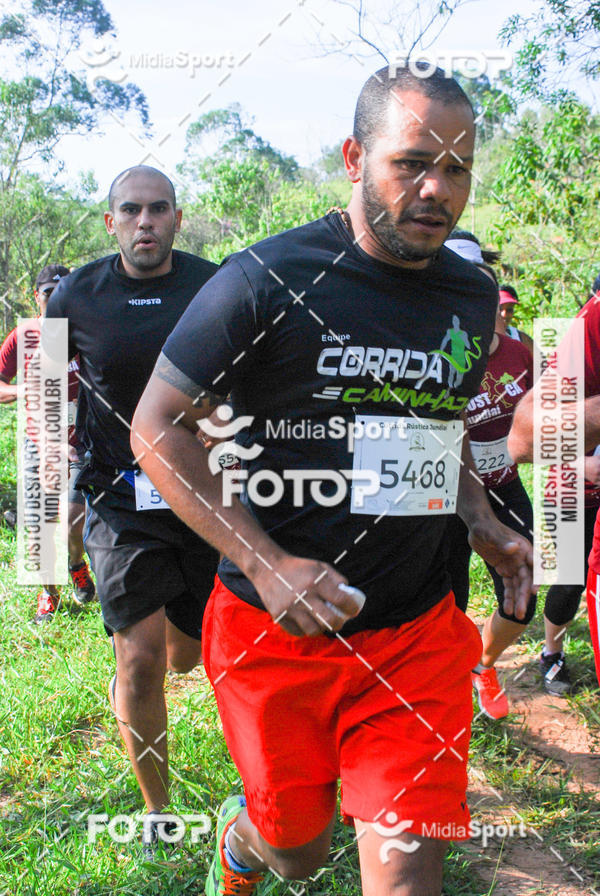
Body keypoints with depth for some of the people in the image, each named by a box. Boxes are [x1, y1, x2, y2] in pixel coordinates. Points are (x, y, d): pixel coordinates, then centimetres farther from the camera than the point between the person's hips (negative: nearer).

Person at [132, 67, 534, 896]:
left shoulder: (472, 298, 5)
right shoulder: (268, 281, -13)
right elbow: (158, 428, -10)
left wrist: (482, 522, 2)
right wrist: (267, 564, -19)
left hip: (417, 633, 4)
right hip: (276, 631, -3)